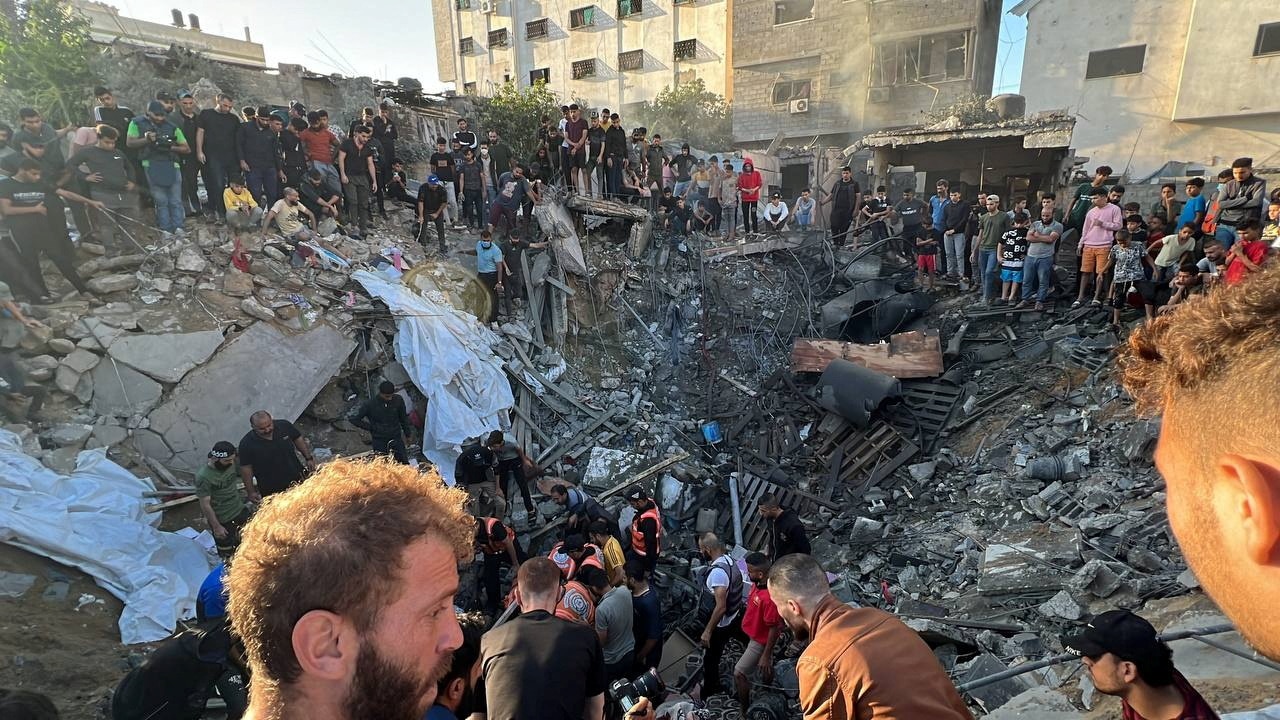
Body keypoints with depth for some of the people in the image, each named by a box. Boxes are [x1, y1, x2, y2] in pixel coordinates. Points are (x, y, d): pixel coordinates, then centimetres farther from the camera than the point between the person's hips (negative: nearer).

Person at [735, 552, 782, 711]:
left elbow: (774, 628, -28)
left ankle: (746, 711, 15)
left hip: (761, 641, -8)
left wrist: (765, 655, -20)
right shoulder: (758, 583, -12)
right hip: (755, 635, 8)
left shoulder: (770, 597, -39)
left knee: (739, 674, -2)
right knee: (766, 668, 30)